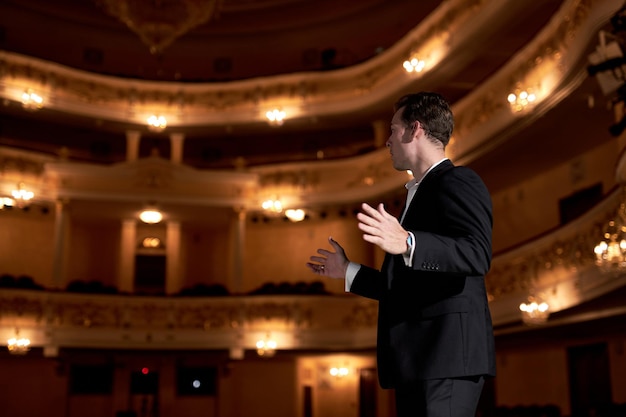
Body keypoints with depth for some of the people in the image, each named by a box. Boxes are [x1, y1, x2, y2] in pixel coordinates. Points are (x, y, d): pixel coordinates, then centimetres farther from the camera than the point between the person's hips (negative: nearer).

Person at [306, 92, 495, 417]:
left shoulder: (458, 182, -5)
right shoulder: (422, 193, 23)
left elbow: (477, 254, -23)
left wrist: (407, 243, -36)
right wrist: (347, 271, 32)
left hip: (445, 356, -10)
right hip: (420, 362, 10)